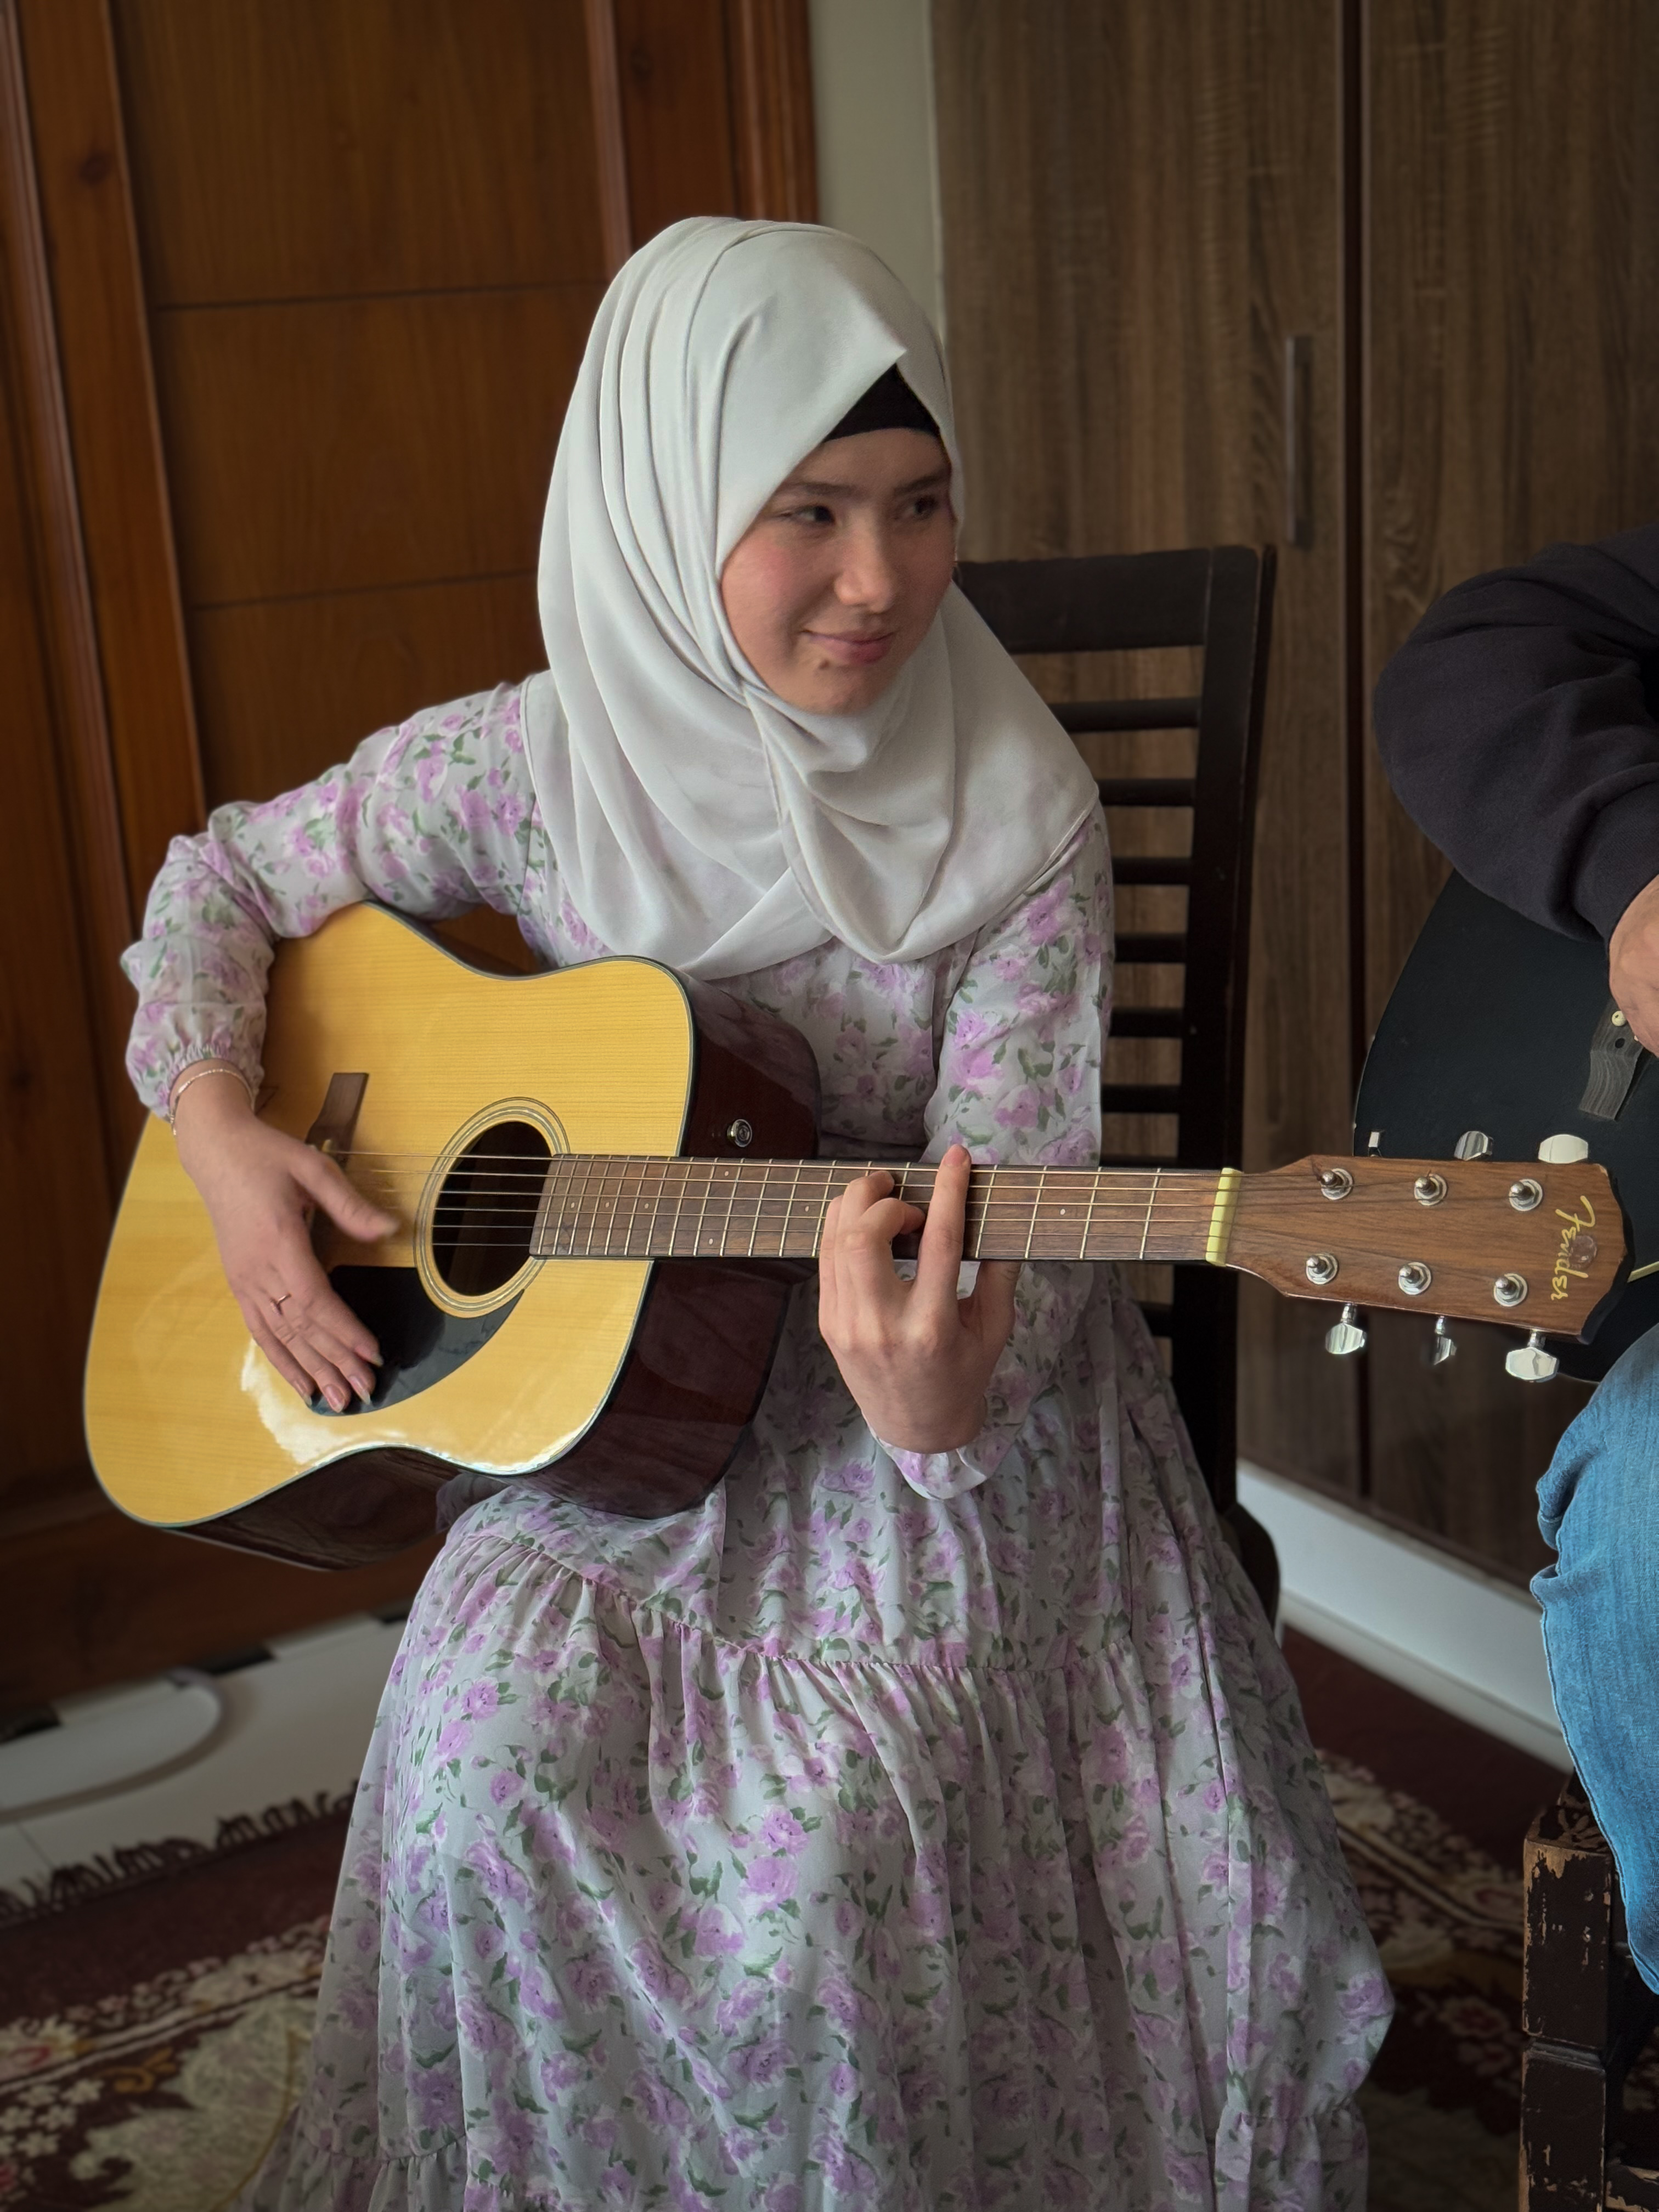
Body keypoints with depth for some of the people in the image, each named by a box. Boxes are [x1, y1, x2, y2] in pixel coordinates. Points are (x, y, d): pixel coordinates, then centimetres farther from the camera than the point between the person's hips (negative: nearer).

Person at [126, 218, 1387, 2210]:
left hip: (949, 1446, -2)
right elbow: (225, 879, 10)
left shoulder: (1016, 825, -10)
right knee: (493, 1744, -22)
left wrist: (947, 1401, -37)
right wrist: (218, 1133, -7)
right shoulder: (528, 768, -4)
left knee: (828, 1811, -25)